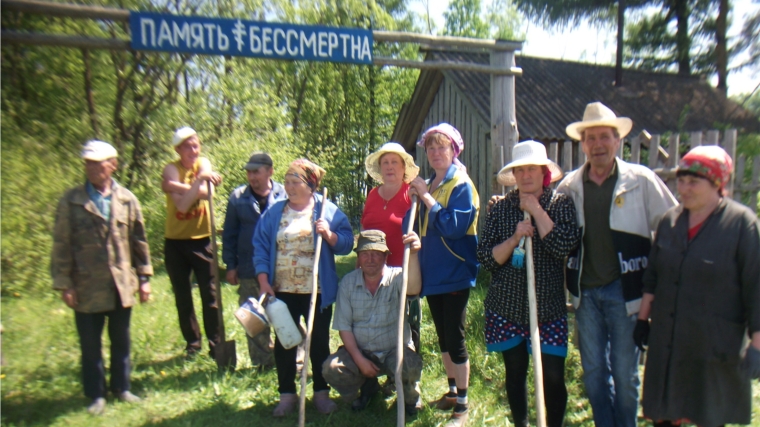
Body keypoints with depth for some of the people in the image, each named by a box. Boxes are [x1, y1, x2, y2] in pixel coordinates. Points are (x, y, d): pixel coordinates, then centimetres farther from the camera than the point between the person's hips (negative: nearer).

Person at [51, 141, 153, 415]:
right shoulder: (71, 201, -4)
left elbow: (139, 240, 6)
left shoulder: (127, 200, 2)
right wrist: (64, 284, -6)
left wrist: (144, 278, 5)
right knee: (90, 345, 10)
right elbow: (61, 245, -3)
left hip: (122, 286, 2)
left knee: (121, 341, 15)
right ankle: (96, 395, 28)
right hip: (87, 287, -1)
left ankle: (121, 388, 32)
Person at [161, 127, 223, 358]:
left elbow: (205, 193, -18)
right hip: (176, 242, 0)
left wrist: (177, 186, -23)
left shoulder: (203, 163, 2)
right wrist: (199, 181, -29)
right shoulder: (171, 169, -4)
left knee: (210, 293, -1)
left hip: (201, 240, 0)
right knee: (182, 296, 7)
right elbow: (181, 204, -20)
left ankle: (215, 343, 8)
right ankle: (192, 343, 20)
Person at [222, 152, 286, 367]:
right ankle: (263, 363, 26)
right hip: (249, 272, 2)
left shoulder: (285, 195, -1)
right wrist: (230, 265, 3)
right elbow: (229, 234, 8)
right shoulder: (238, 197, 4)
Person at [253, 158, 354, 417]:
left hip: (318, 291, -2)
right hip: (282, 291, 2)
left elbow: (346, 244, -6)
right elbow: (260, 247, 3)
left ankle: (321, 392, 27)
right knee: (283, 343, 10)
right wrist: (264, 282, -5)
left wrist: (329, 234, -25)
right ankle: (287, 394, 26)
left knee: (319, 342, 9)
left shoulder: (328, 211, -2)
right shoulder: (274, 212, 4)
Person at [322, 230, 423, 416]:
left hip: (395, 351, -2)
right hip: (359, 351, 3)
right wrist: (359, 360, -13)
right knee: (330, 368, -22)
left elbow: (413, 288, -38)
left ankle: (410, 397, 8)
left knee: (411, 366, -33)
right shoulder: (348, 282, -5)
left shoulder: (397, 277, -12)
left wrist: (412, 254, -56)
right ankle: (367, 386, 14)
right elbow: (343, 326, -3)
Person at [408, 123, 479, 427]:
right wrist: (416, 199, 3)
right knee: (443, 336, 17)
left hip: (455, 273, -8)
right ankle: (452, 391, 33)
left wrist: (426, 196, -20)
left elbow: (454, 226, -23)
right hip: (432, 273, 8)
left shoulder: (462, 185, -10)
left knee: (454, 338, -2)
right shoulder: (428, 185, 12)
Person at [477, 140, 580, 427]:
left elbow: (565, 247, -18)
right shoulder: (501, 208, 3)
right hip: (507, 307, 2)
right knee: (515, 373, 13)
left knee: (553, 376, 0)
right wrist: (514, 239, -18)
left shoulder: (561, 204, -1)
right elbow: (486, 258, -3)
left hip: (548, 307, -1)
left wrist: (536, 210, -14)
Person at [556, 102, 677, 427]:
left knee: (624, 373, 10)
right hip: (585, 292, 3)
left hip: (625, 291, -3)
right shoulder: (570, 185, 3)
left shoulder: (642, 180, -6)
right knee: (593, 372, 15)